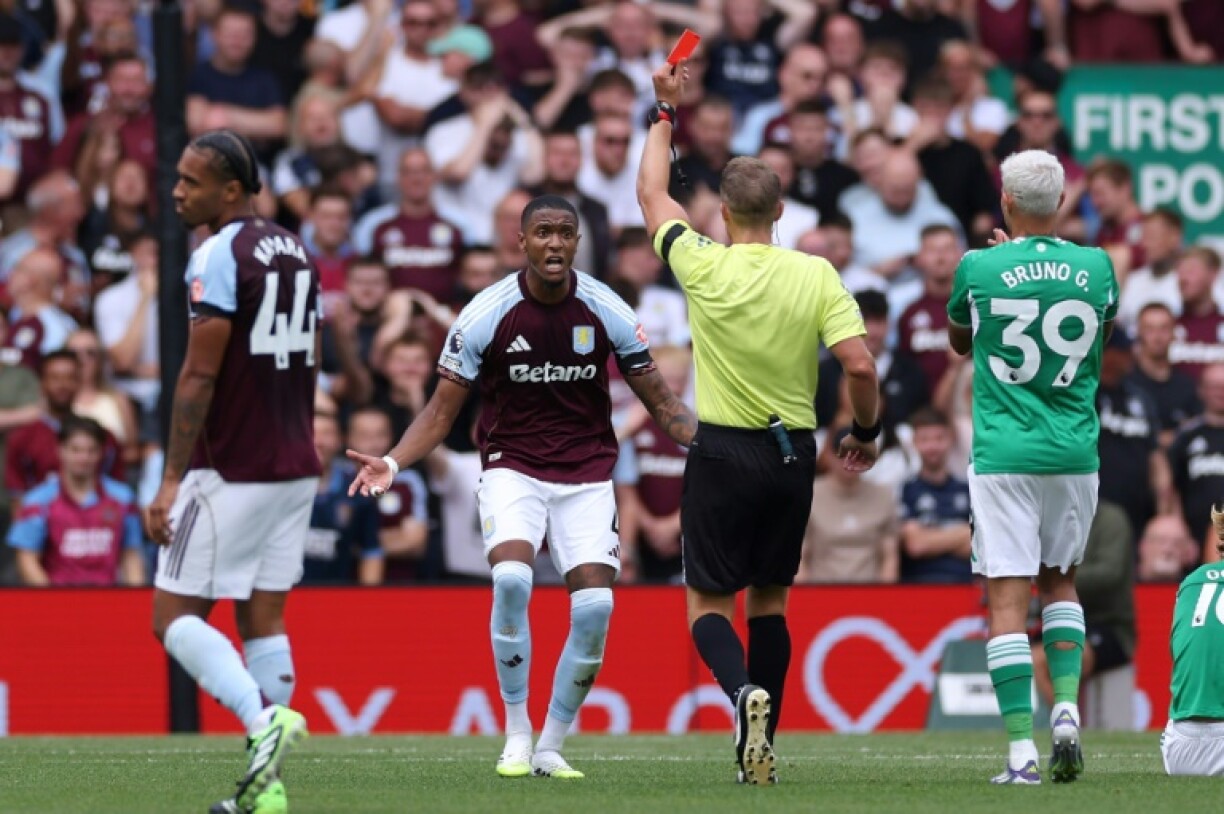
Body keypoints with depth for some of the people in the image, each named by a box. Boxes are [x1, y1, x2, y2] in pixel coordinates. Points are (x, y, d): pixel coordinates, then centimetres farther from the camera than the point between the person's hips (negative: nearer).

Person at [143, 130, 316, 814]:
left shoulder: (220, 257, -13)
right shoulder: (298, 255, 13)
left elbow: (200, 376, -16)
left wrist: (172, 478, -15)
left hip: (228, 470, -8)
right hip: (295, 469, 8)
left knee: (175, 617, -2)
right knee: (264, 621, 7)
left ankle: (264, 716, -22)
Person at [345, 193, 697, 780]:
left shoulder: (606, 311, -4)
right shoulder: (486, 314, -9)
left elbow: (662, 404, 3)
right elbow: (442, 411, -2)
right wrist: (392, 463, -18)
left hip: (587, 475, 2)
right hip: (512, 468, -2)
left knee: (595, 604, -12)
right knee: (511, 577, -27)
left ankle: (551, 747, 6)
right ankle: (517, 735, -12)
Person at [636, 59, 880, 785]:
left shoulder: (704, 267, -9)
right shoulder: (816, 275, -7)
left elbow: (652, 194, 7)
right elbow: (860, 365, -12)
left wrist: (666, 111, 20)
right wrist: (866, 433, 7)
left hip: (723, 453, -2)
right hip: (794, 453, 2)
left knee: (709, 603, 5)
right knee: (770, 601, 15)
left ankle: (746, 692, -25)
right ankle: (761, 750, 13)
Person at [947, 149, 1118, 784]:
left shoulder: (979, 268, -5)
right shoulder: (1096, 268, 1)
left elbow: (958, 340, 16)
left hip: (1003, 454, -3)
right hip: (1075, 452, 3)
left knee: (1007, 599, -3)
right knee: (1059, 581, 22)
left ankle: (1022, 750, -10)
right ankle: (1067, 708, 3)